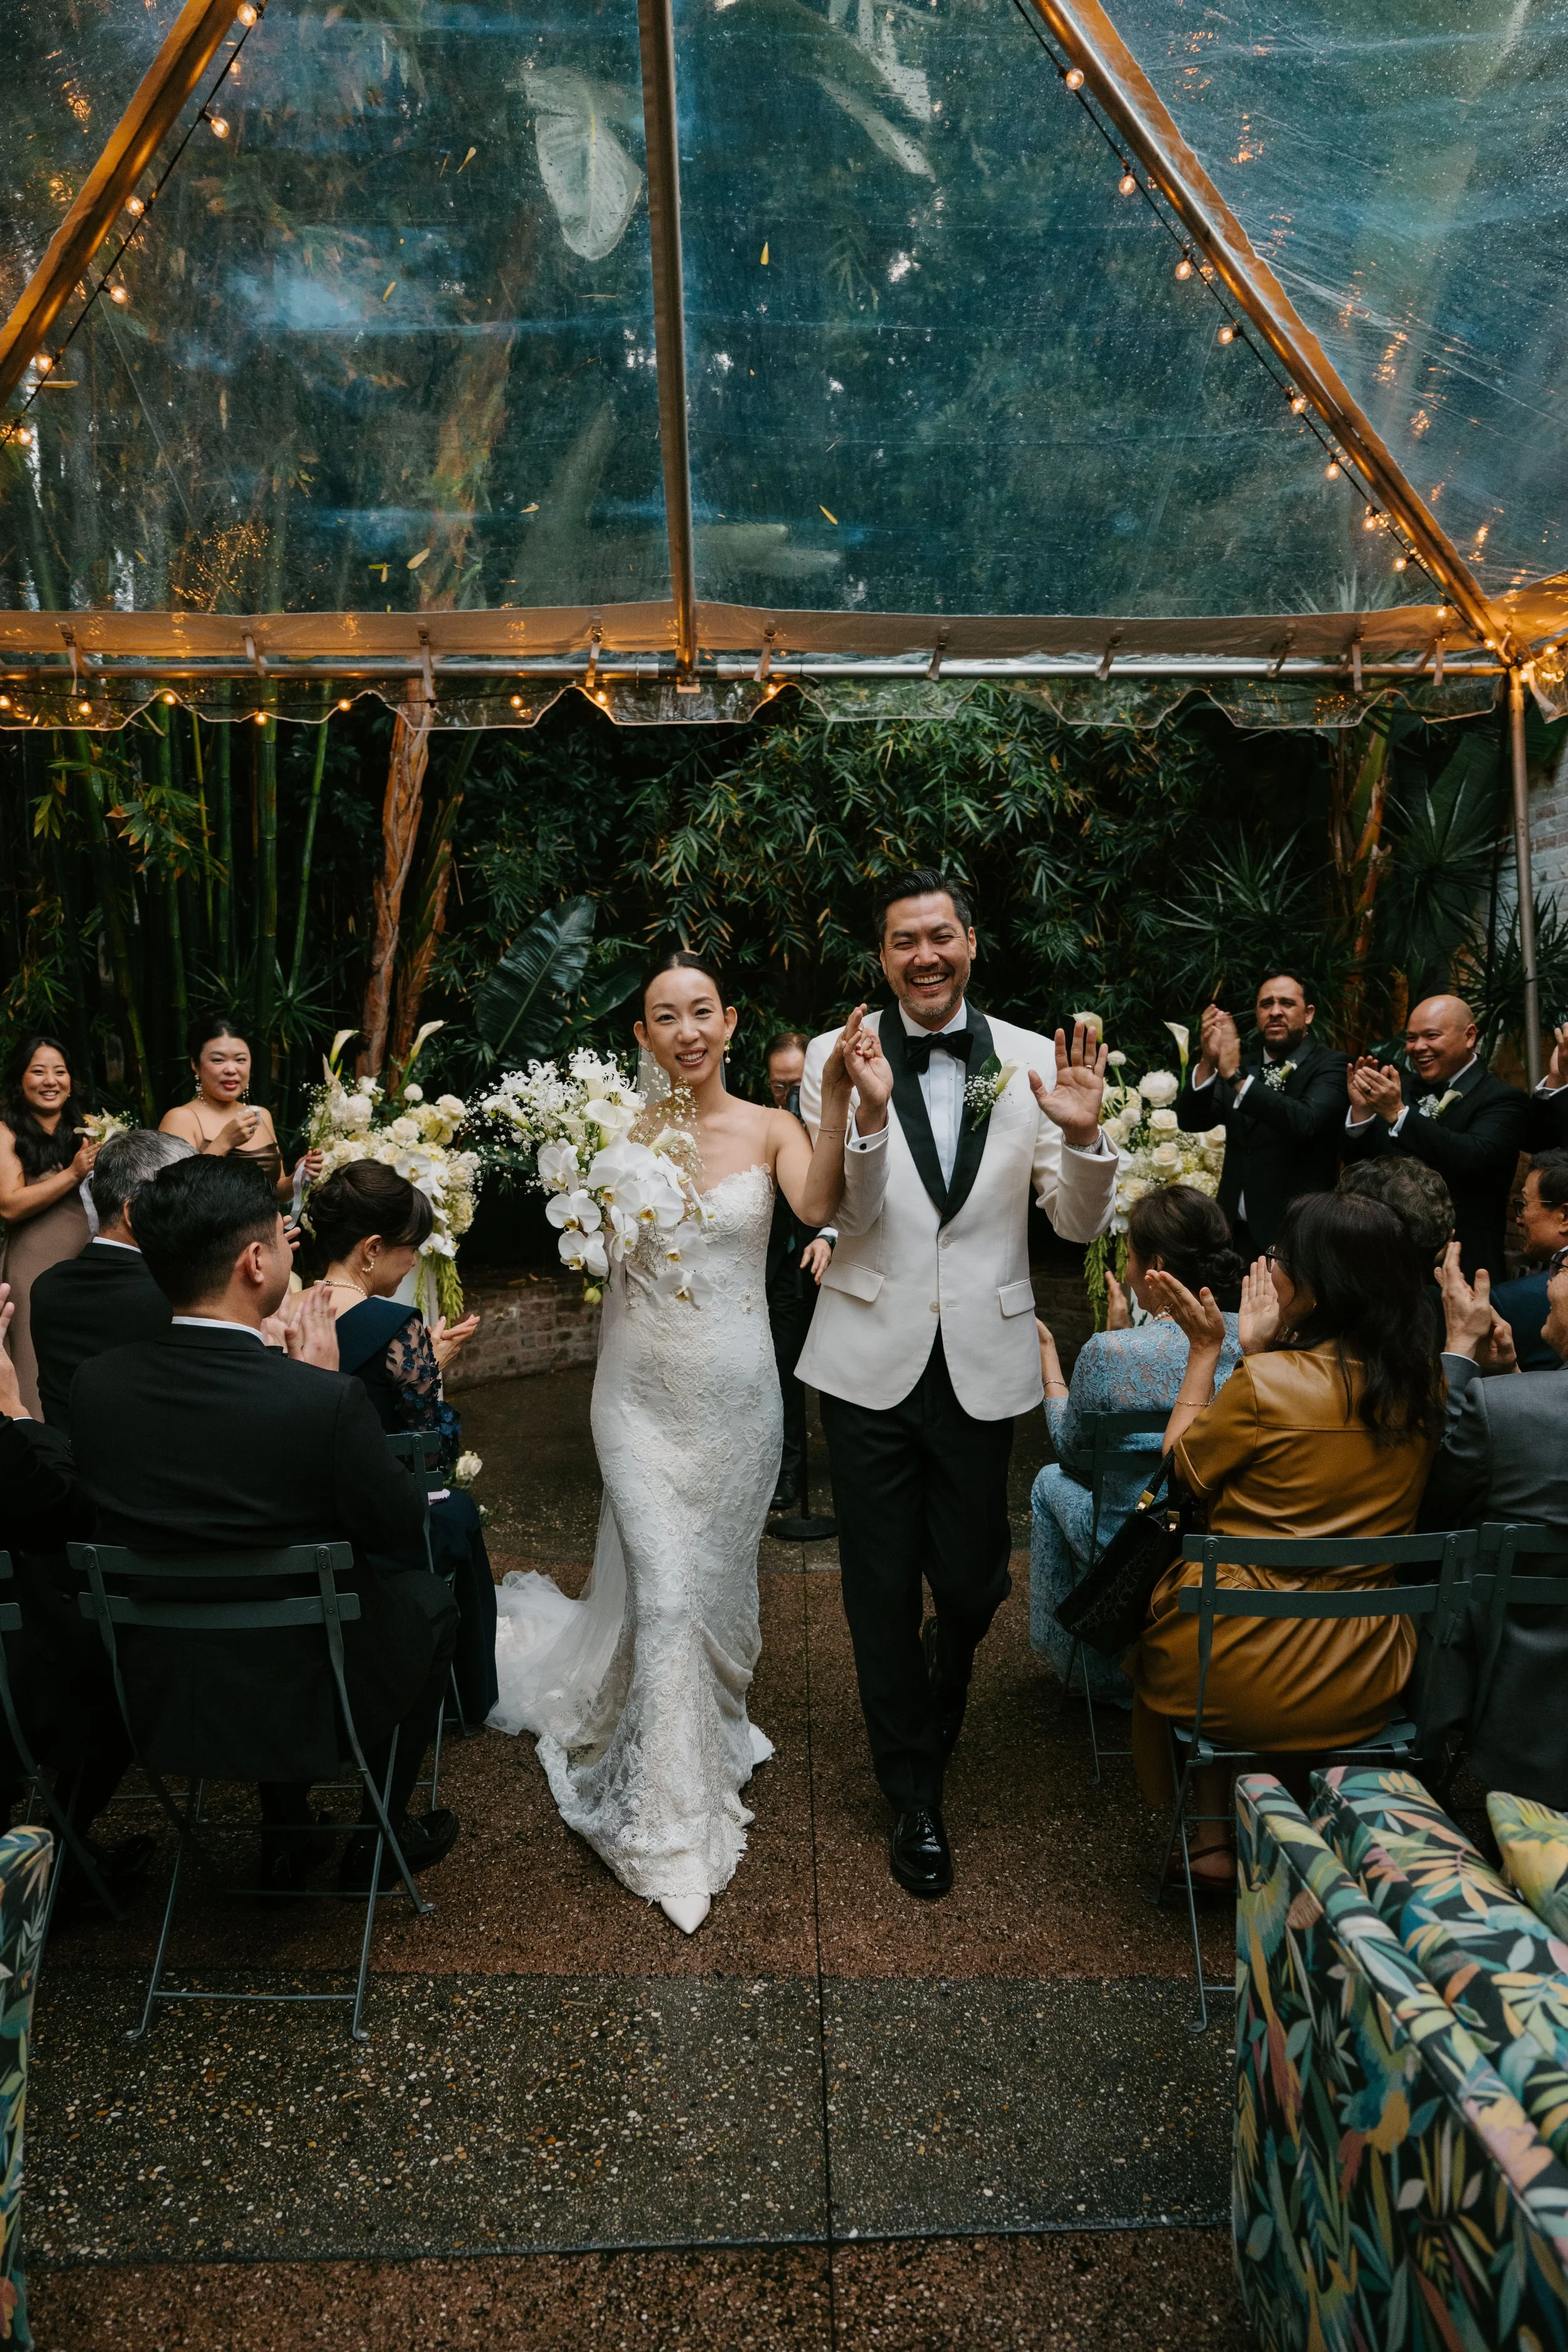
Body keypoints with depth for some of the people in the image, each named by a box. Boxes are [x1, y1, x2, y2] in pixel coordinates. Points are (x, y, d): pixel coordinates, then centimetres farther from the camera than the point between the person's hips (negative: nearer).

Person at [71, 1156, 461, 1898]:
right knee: (427, 1600, 23)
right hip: (303, 1705, -4)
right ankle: (376, 1842, 35)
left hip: (154, 1697, 5)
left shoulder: (95, 1384, -14)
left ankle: (284, 1838, 40)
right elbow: (399, 1527, -12)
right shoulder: (327, 1400, -29)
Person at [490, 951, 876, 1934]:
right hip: (643, 1387, -1)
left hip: (734, 1390, 1)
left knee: (718, 1579, 17)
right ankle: (671, 1822, 16)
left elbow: (817, 1204, -25)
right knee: (665, 1590, -2)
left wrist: (841, 1100, -37)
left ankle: (710, 1731, 49)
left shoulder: (769, 1128, -5)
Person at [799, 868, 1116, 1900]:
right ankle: (915, 1795, 34)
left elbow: (1081, 1224, -3)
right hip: (873, 1360, -1)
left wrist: (1082, 1133, -23)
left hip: (984, 1362, 1)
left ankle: (942, 1690, 52)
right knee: (883, 1590, 11)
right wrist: (869, 1114, -31)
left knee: (975, 1582, 13)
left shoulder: (1031, 1060, -2)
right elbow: (840, 1214, -13)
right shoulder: (837, 1057, -6)